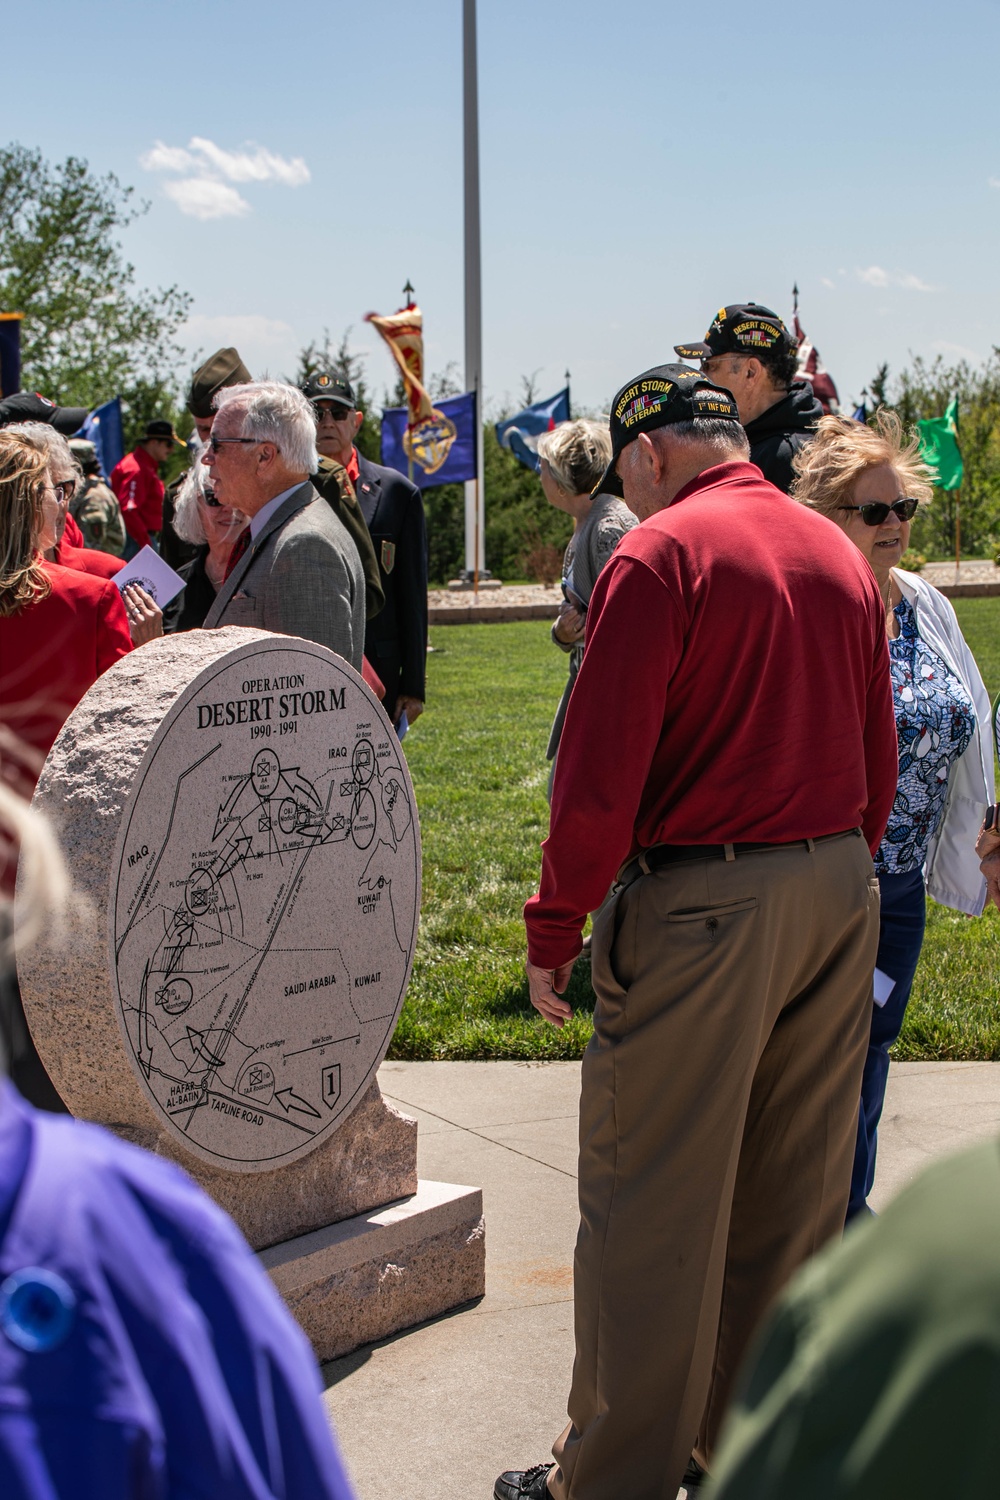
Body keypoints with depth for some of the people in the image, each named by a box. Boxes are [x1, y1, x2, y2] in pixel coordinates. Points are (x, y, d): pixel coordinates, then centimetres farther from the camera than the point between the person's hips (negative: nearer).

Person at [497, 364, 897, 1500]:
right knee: (795, 1195, 14)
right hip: (840, 892, 7)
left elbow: (601, 772, -15)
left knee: (651, 1205, 2)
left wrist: (554, 928, -8)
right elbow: (878, 755, 15)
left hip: (704, 901, -7)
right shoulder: (837, 553, 11)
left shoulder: (661, 555, -10)